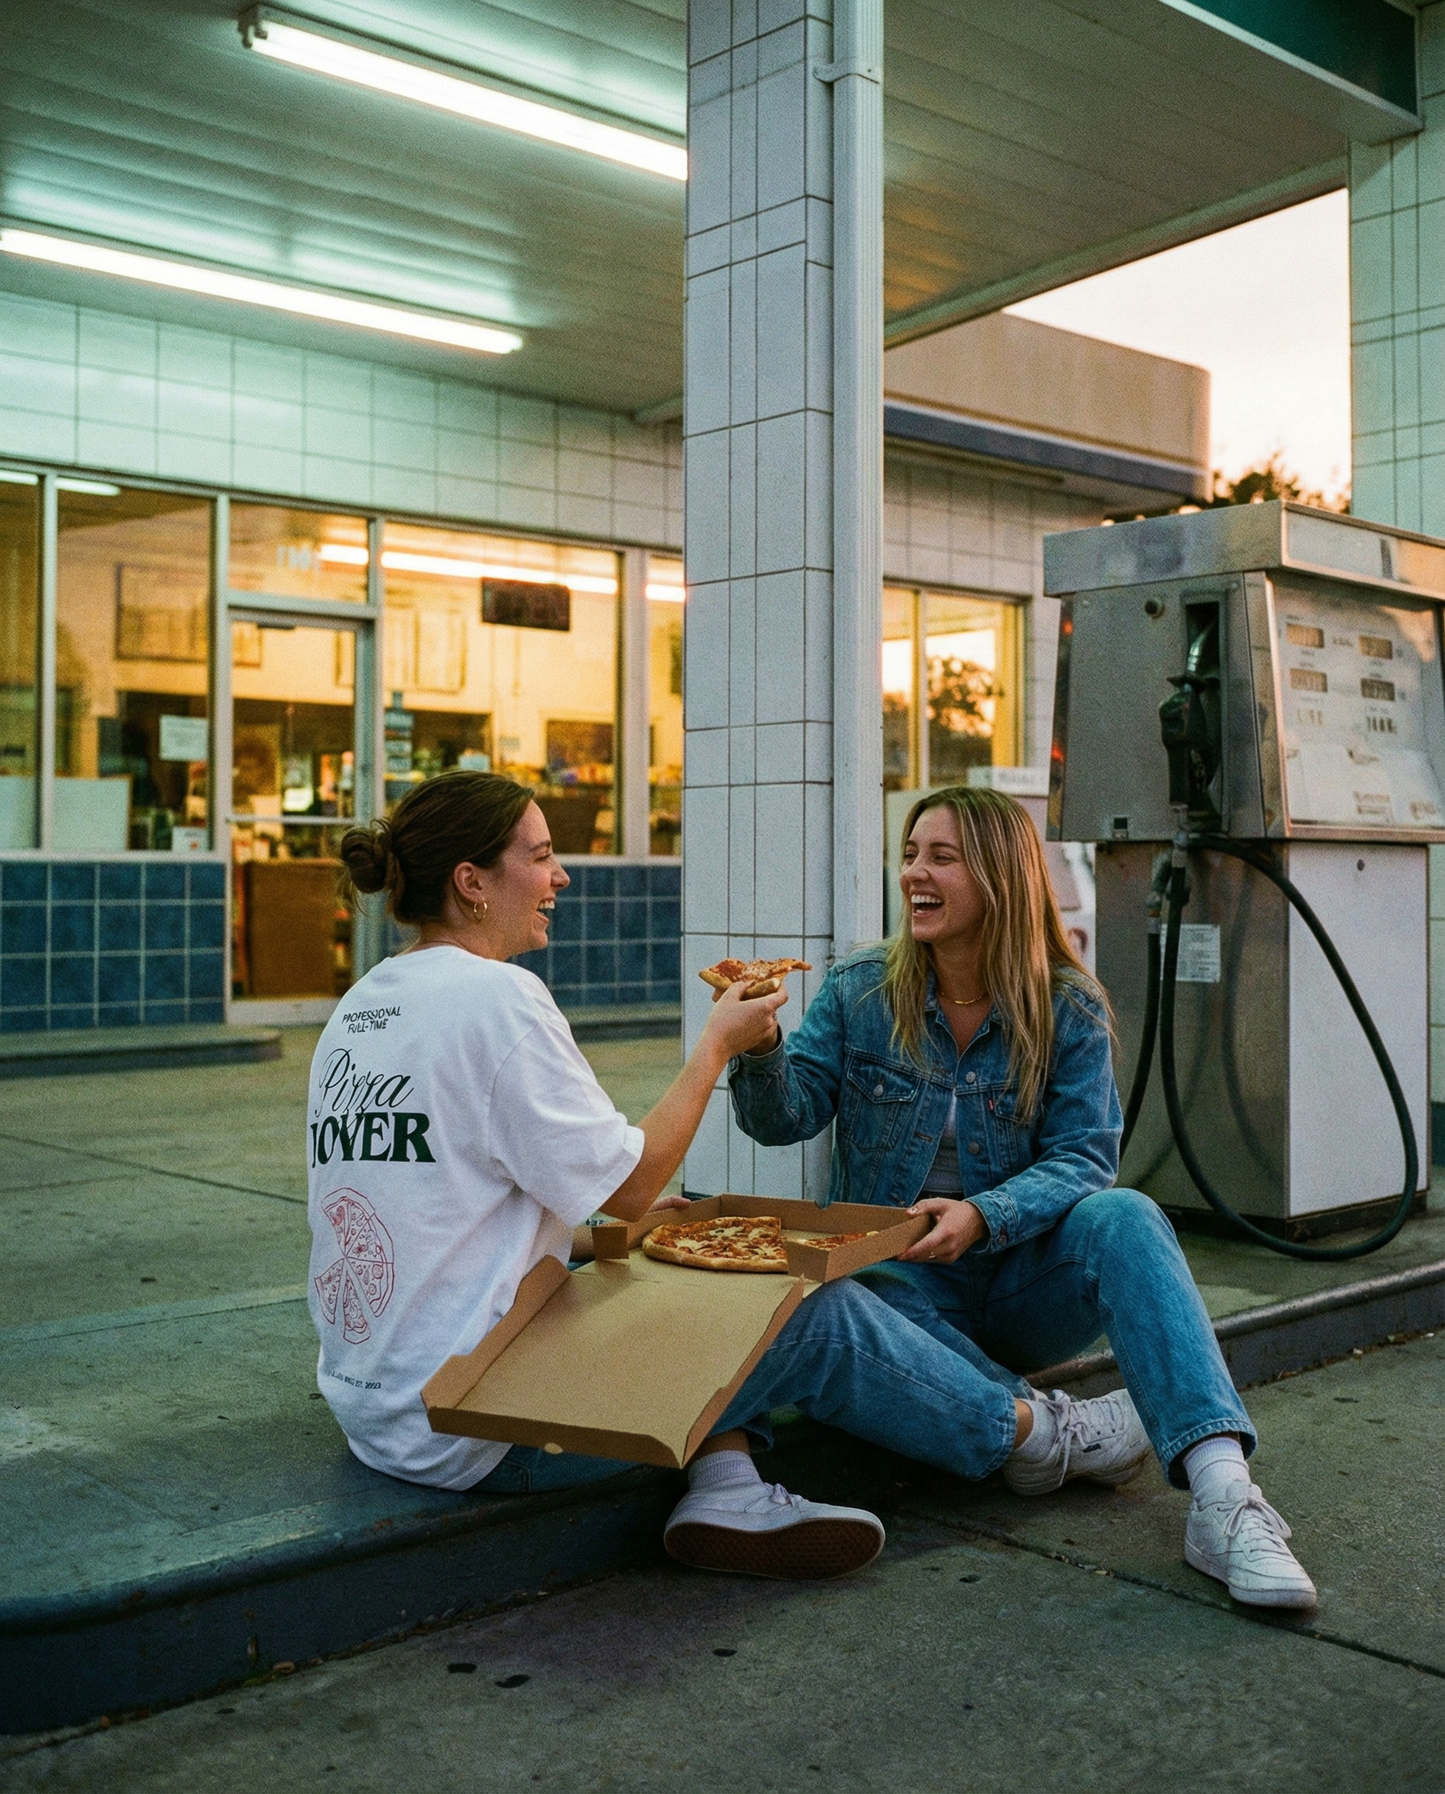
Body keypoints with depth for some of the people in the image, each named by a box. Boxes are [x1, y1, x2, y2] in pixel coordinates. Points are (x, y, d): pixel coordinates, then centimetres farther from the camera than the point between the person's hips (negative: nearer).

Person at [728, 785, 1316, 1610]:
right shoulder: (859, 991, 2)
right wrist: (761, 1045, -27)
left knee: (1123, 1217, -31)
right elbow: (783, 1119, -5)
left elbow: (1083, 1158, -9)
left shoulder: (1070, 1009, 0)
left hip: (1022, 1280, 0)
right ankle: (1042, 1426, -31)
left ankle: (1222, 1491, -42)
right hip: (901, 1279, 0)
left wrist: (982, 1217, -27)